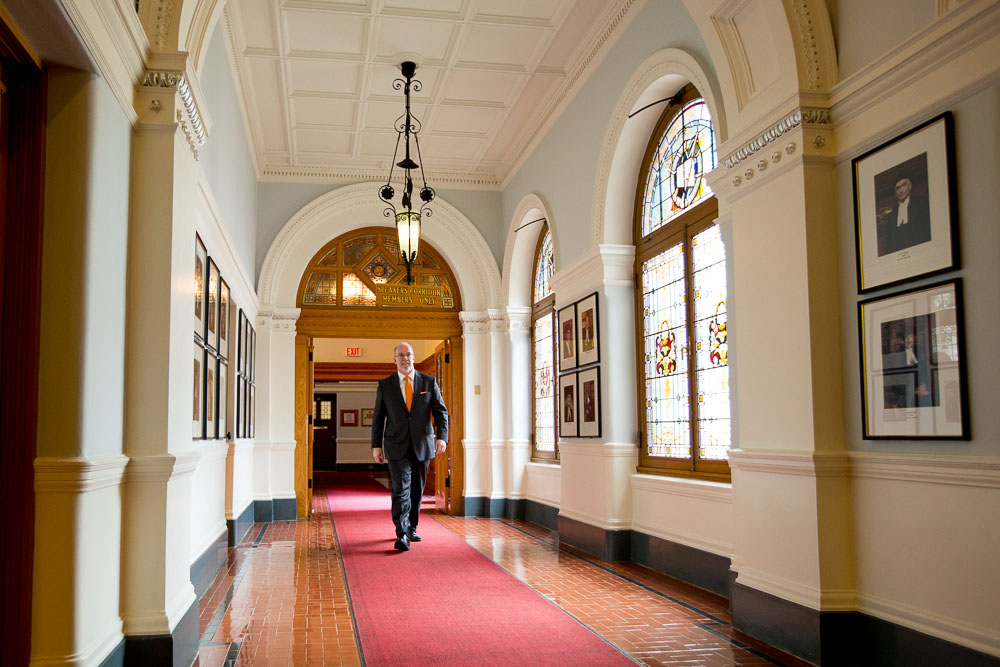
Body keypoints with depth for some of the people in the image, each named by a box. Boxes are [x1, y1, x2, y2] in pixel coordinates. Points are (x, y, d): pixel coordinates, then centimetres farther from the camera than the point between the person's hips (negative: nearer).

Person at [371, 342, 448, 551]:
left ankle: (411, 528, 28)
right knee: (401, 489, -12)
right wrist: (376, 445, 1)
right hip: (397, 447, -2)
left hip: (422, 445, 2)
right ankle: (401, 536, -17)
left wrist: (442, 436, -11)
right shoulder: (385, 385, 4)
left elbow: (441, 411, 3)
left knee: (417, 490, 12)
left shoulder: (428, 382, 4)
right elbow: (378, 417, 6)